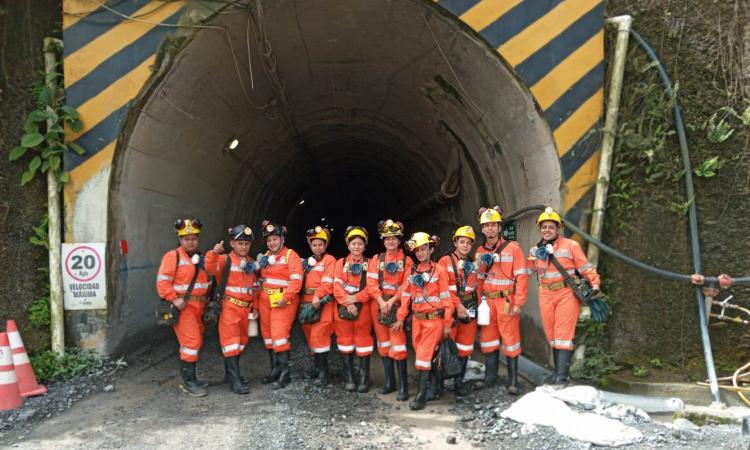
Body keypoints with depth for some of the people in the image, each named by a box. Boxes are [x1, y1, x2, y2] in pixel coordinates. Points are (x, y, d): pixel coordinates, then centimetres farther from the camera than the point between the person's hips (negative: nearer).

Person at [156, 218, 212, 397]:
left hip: (199, 307, 8)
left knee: (194, 342, 14)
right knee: (191, 341, -13)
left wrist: (207, 300, 11)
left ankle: (189, 379, 25)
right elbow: (163, 281, -14)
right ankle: (188, 382, -5)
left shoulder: (201, 258, 16)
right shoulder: (173, 256, -6)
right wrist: (174, 299, -21)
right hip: (182, 306, -8)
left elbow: (207, 281, 22)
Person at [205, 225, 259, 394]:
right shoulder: (225, 260, -6)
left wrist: (254, 306, 15)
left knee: (241, 341, 16)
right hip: (229, 307, -6)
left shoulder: (252, 263, 11)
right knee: (231, 341, -6)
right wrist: (213, 253, -40)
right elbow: (211, 269, -25)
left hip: (245, 308, 7)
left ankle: (232, 373, 31)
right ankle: (235, 380, -6)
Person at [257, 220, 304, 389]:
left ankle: (284, 372, -6)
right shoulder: (265, 256, 16)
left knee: (279, 334, -13)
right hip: (265, 300, 8)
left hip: (283, 301, -8)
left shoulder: (291, 255, -6)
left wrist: (286, 298, -22)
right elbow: (260, 277, 22)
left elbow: (296, 280, -16)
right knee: (268, 335, 11)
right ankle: (275, 369, 22)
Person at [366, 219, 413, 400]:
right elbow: (371, 283, -1)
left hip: (397, 305, -4)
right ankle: (390, 382, 20)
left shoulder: (407, 260, 1)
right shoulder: (376, 259, 8)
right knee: (384, 343, 10)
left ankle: (403, 386, -3)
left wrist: (392, 301, -16)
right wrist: (381, 301, -14)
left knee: (398, 344, -9)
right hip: (379, 305, 4)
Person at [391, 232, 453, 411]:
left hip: (434, 319, -5)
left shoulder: (439, 270, -6)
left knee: (424, 355, -9)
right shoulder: (412, 272, 10)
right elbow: (406, 296, 11)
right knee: (424, 354, 12)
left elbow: (445, 298, -6)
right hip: (417, 319, 6)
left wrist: (447, 323, -7)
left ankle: (421, 395, -5)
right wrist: (400, 318, 8)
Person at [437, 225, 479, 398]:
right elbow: (443, 288, -11)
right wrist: (458, 306, -17)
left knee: (465, 348, 8)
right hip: (450, 310, -4)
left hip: (470, 310, 5)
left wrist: (478, 307, 2)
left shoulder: (473, 264, 11)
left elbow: (477, 286, 14)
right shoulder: (445, 261, -3)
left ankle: (459, 382, 19)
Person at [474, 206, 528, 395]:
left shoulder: (512, 248, -6)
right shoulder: (480, 252, 9)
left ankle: (513, 381, 9)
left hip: (506, 301, -5)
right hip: (487, 301, 5)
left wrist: (519, 303, -14)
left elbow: (522, 277, -9)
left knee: (510, 339, 0)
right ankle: (490, 377, 22)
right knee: (488, 338, 10)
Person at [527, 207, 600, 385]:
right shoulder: (536, 250, 10)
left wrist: (594, 284, -14)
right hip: (546, 295, 5)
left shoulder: (570, 245, -5)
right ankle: (560, 371, 23)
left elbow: (585, 267, -4)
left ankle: (561, 377, -5)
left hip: (567, 294, -5)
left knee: (563, 335, -7)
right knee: (552, 336, 10)